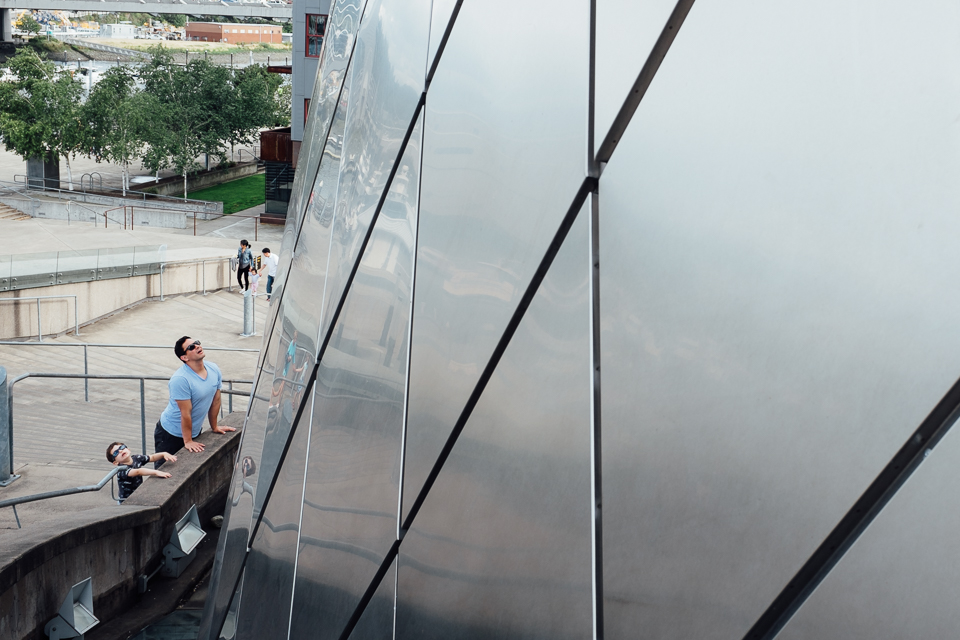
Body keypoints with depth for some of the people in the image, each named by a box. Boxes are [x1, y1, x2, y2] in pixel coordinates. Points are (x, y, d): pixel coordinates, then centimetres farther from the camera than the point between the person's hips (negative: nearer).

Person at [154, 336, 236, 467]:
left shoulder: (214, 369, -5)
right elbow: (186, 413, -23)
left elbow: (215, 401, 7)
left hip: (194, 431, 6)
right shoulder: (180, 379, -27)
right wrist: (187, 441, -18)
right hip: (171, 433, -6)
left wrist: (214, 427, 16)